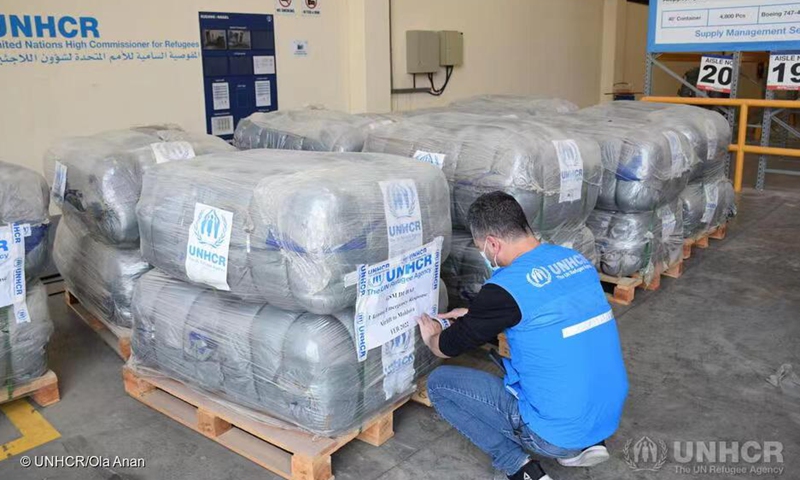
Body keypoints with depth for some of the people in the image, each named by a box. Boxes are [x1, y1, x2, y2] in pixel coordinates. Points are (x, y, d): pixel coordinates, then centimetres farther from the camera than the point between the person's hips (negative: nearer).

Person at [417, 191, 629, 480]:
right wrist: (475, 315, 25)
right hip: (609, 418, 7)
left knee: (439, 382, 4)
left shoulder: (506, 286, -19)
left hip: (557, 433, -7)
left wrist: (432, 337, 20)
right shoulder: (576, 259, 2)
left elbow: (448, 347, -3)